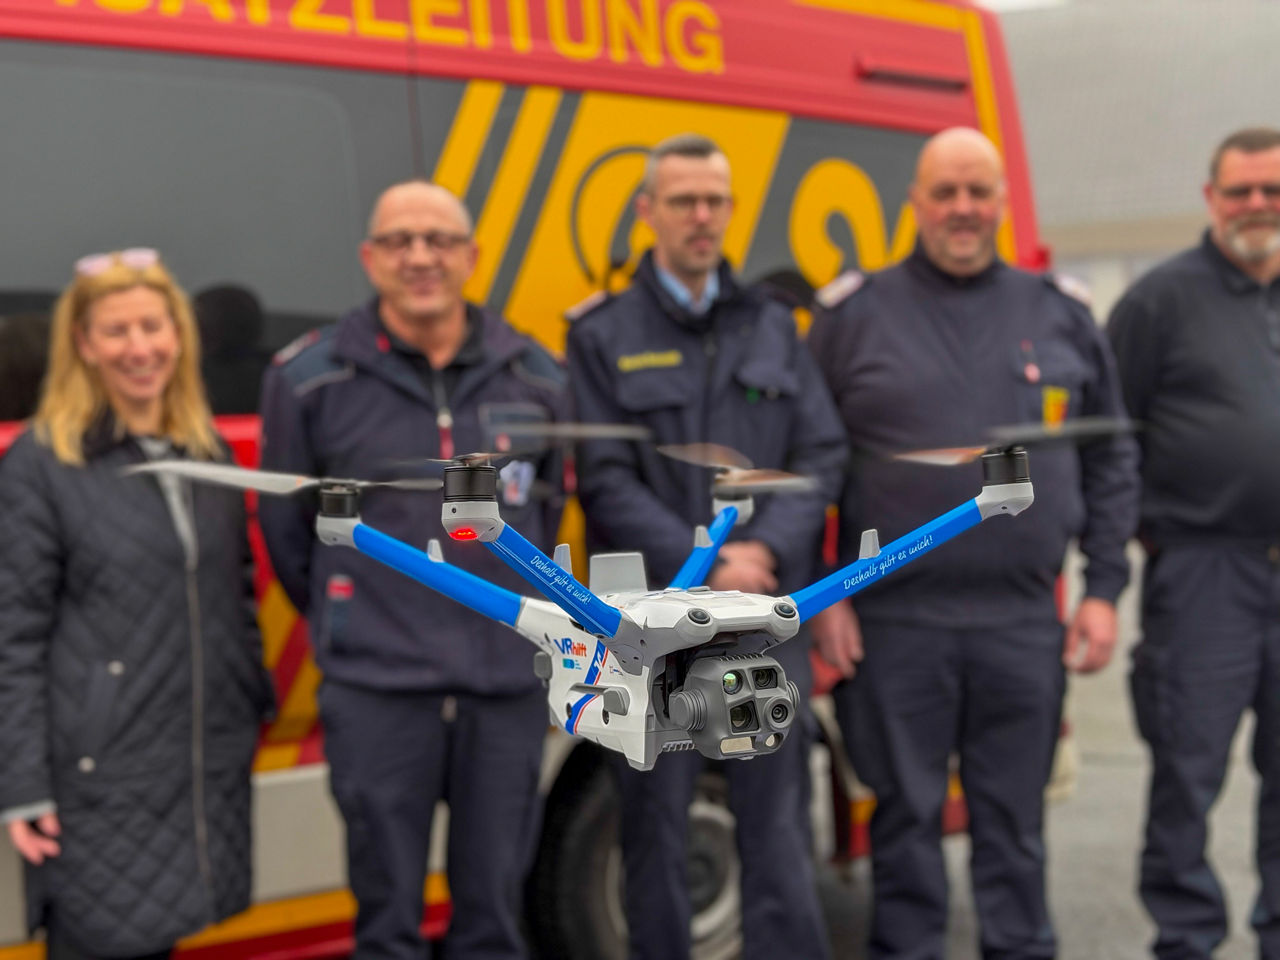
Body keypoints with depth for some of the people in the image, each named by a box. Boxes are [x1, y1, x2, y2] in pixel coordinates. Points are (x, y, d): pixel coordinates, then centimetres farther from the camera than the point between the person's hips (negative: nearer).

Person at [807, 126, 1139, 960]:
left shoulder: (1061, 318, 9)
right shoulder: (855, 316, 2)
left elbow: (1110, 461, 12)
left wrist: (1104, 591, 6)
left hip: (1024, 624, 2)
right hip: (894, 622, -2)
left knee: (1016, 821, 11)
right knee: (906, 819, 8)